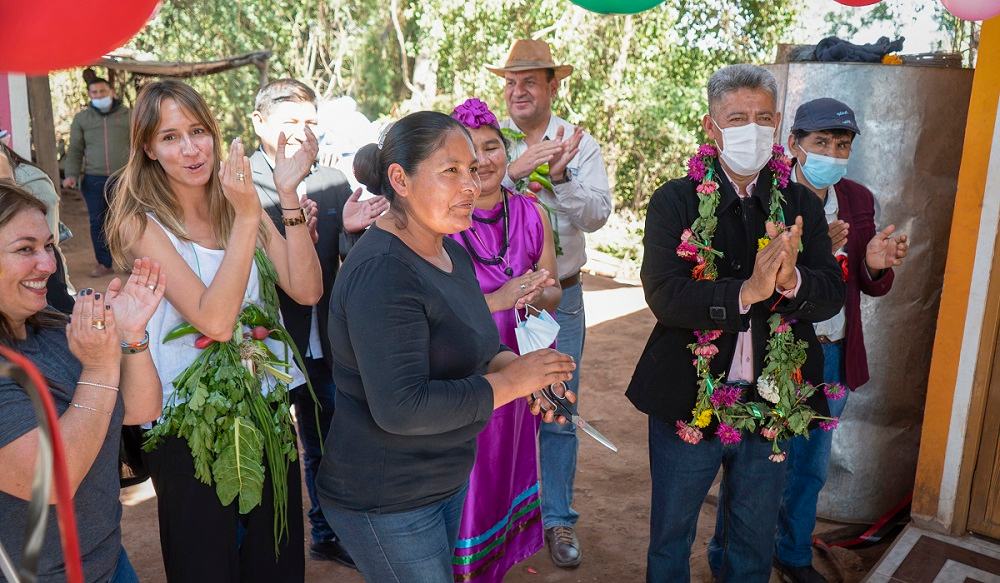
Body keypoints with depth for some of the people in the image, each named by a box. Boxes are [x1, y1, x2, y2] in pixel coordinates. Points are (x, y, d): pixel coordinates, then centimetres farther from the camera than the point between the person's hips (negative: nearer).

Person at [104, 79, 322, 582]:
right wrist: (246, 218, -30)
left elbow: (306, 290, -11)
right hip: (193, 424, -4)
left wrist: (287, 195, -17)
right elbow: (215, 319, -25)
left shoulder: (239, 203, 2)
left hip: (269, 409, 4)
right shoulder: (143, 223, -11)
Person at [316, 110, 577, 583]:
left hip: (446, 480, 9)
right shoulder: (381, 272, -26)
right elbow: (400, 408, -31)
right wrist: (508, 383, -23)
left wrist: (509, 363, -7)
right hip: (386, 503, -9)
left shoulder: (451, 251, 3)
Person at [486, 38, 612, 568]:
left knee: (558, 415, 7)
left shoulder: (580, 144, -1)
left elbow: (597, 214, -13)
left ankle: (557, 519, 24)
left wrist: (560, 178, -29)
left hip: (559, 296, 0)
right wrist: (513, 171, -28)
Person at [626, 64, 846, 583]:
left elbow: (831, 295, -8)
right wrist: (747, 292, -34)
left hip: (771, 402, 3)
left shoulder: (801, 205, 1)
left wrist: (791, 281, -29)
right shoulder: (675, 201, -9)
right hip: (687, 401, -2)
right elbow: (664, 296, -21)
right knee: (670, 537, 18)